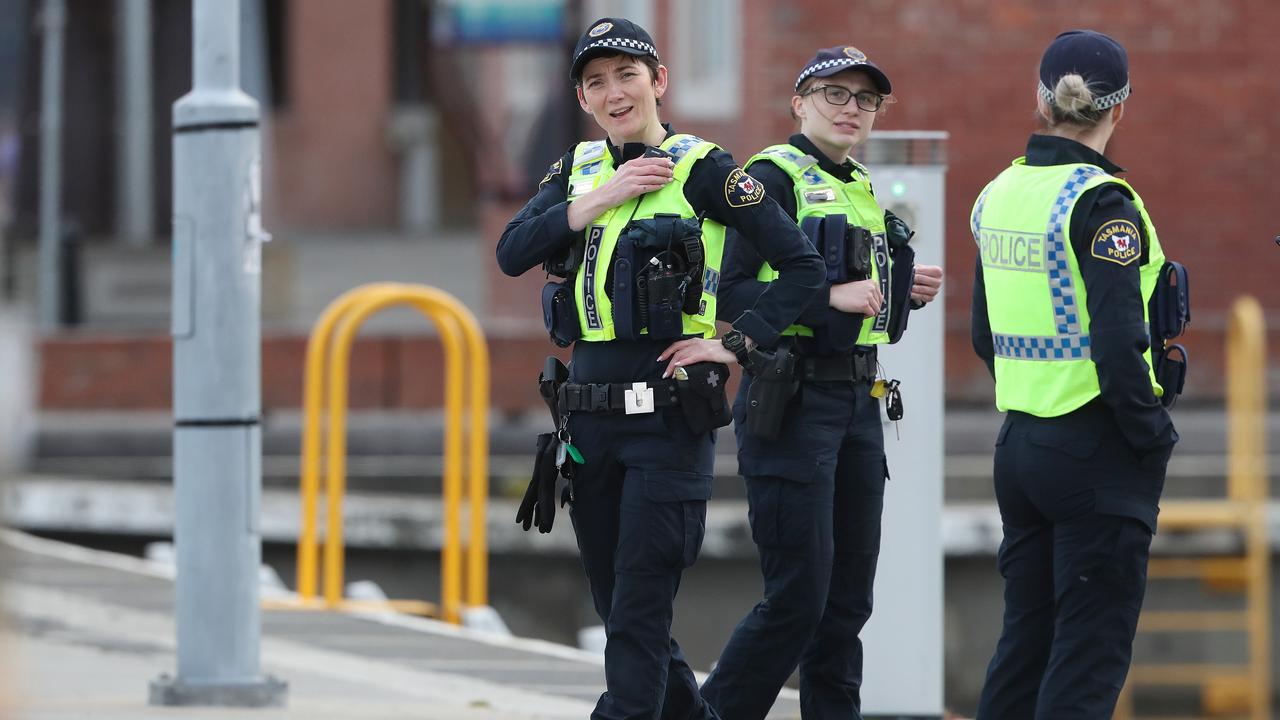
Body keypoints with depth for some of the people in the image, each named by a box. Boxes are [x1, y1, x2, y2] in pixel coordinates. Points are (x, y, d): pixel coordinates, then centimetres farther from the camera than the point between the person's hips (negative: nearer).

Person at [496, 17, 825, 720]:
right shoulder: (578, 169, 13)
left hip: (667, 415, -6)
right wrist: (599, 199, -10)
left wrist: (736, 343, -11)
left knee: (639, 611, -10)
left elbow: (801, 264, -5)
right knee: (614, 604, 13)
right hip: (590, 413, 6)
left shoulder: (702, 169, -4)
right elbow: (512, 253, -2)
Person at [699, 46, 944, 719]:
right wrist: (830, 296, -22)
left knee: (848, 598, 8)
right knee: (797, 596, -10)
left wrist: (904, 287, 8)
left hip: (856, 406, 8)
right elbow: (731, 292, -15)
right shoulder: (773, 176, -7)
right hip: (791, 403, -8)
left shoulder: (859, 187, 18)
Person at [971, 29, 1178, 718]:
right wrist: (1153, 437, -10)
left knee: (1024, 638, 15)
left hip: (1019, 444, 7)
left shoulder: (998, 195, 8)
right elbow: (1119, 344, -21)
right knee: (1089, 658, -2)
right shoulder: (1100, 203, -15)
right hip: (1097, 454, -7)